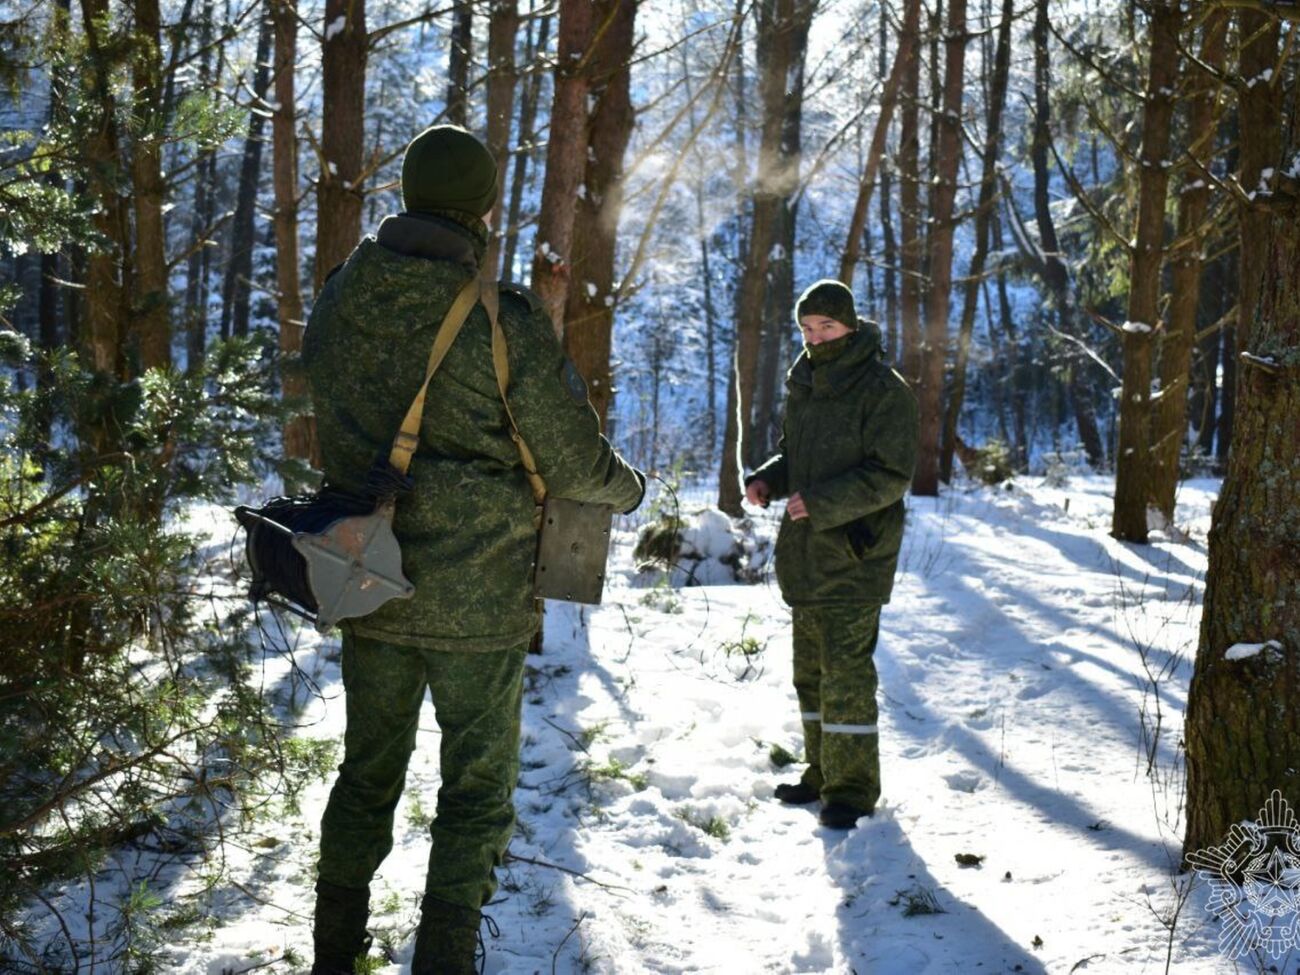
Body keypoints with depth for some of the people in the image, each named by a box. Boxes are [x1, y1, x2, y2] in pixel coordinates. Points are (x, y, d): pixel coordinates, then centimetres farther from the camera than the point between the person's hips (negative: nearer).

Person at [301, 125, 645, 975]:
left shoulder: (338, 303, -3)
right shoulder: (505, 322, -19)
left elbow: (334, 436, 9)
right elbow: (574, 462, -12)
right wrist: (630, 488, 9)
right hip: (477, 601, -5)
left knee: (368, 772, 20)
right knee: (478, 790, 11)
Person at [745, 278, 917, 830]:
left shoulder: (882, 390, -11)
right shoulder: (804, 386, 13)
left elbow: (891, 475, -15)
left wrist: (823, 501, -24)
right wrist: (767, 480, 4)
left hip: (854, 558, -8)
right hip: (806, 556, 8)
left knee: (845, 673, -8)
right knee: (811, 671, 14)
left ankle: (852, 788, 1)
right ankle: (822, 774, 26)